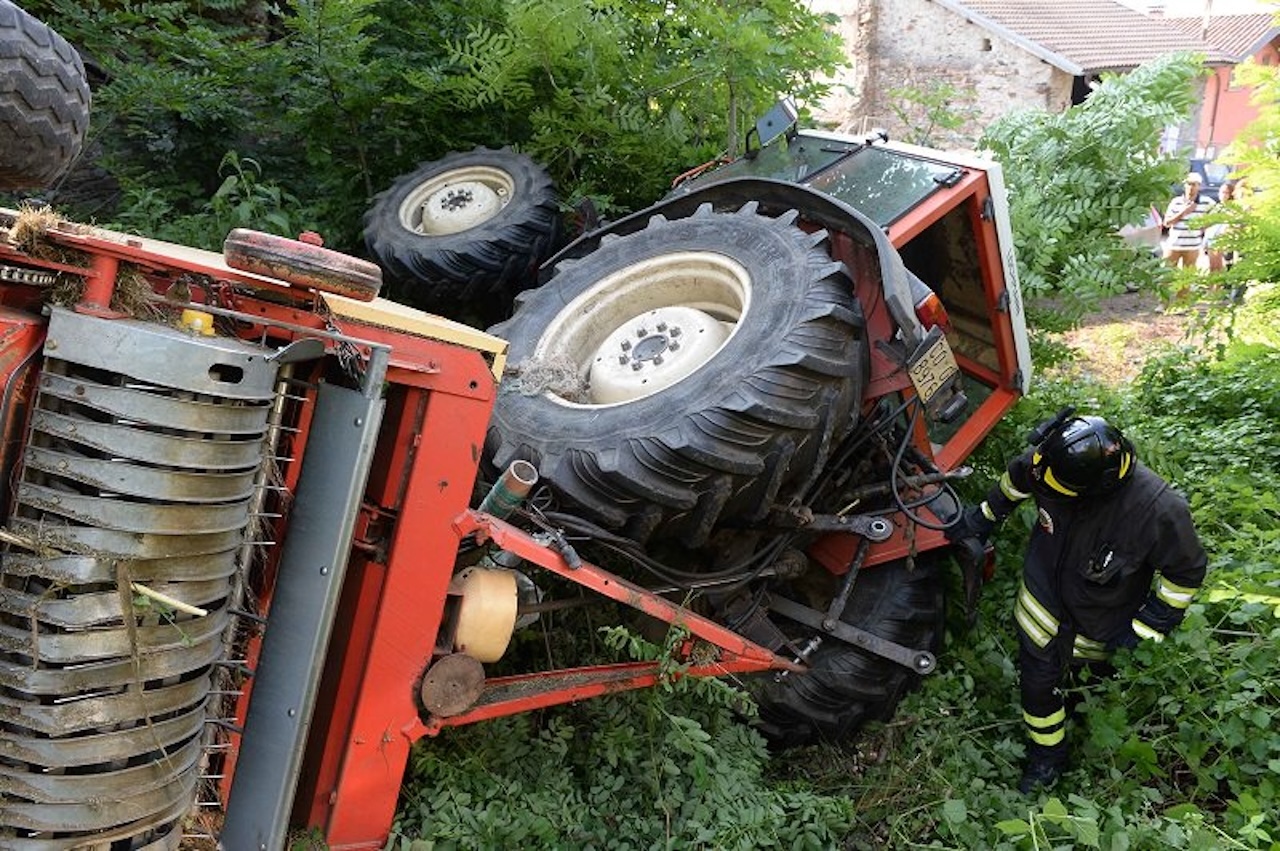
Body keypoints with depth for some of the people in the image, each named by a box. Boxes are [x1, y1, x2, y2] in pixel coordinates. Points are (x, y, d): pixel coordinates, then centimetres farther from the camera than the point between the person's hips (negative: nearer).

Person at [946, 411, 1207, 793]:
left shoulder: (1160, 511, -38)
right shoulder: (1046, 462, -31)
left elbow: (1186, 572, -19)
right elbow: (1016, 477, -4)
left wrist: (1144, 628, -13)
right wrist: (985, 516, 8)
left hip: (1100, 619, -2)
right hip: (1044, 595, 3)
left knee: (1083, 666, 24)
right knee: (1037, 679, 12)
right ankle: (1047, 755, 36)